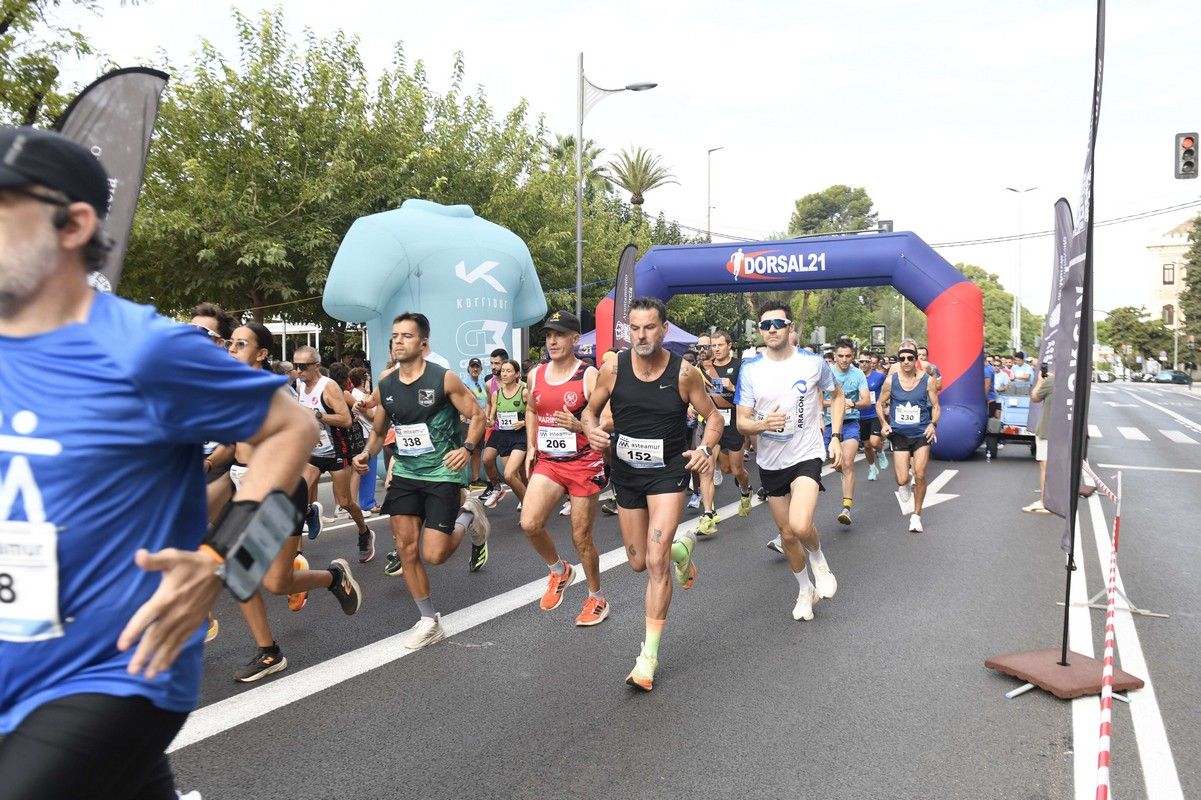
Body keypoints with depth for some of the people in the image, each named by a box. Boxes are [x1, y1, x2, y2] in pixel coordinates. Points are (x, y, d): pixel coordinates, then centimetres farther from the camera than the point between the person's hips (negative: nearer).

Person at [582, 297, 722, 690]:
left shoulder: (684, 372, -12)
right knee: (638, 562, 14)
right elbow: (590, 410, 5)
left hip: (669, 470, -3)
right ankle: (681, 547, 49)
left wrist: (706, 447, -21)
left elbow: (713, 416, -1)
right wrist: (592, 430, -18)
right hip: (627, 471, 3)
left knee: (655, 562, -13)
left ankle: (649, 655, -1)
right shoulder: (613, 368, -8)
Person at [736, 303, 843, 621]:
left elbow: (837, 396, 11)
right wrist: (764, 424, -26)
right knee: (787, 534, 13)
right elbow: (742, 422, -4)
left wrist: (835, 437, 0)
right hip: (770, 462, 3)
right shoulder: (750, 369, -5)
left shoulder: (814, 363, -7)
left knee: (800, 525, -25)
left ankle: (818, 558, 10)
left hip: (807, 455, -3)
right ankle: (805, 590, 38)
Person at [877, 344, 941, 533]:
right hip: (899, 434, 0)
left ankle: (916, 516, 11)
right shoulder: (891, 381, -4)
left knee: (920, 476, -6)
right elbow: (880, 404, 8)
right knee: (902, 479, -4)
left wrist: (933, 424, -14)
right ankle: (903, 485, 36)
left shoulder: (927, 380, -4)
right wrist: (884, 423, -7)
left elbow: (936, 407, 3)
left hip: (921, 433, 0)